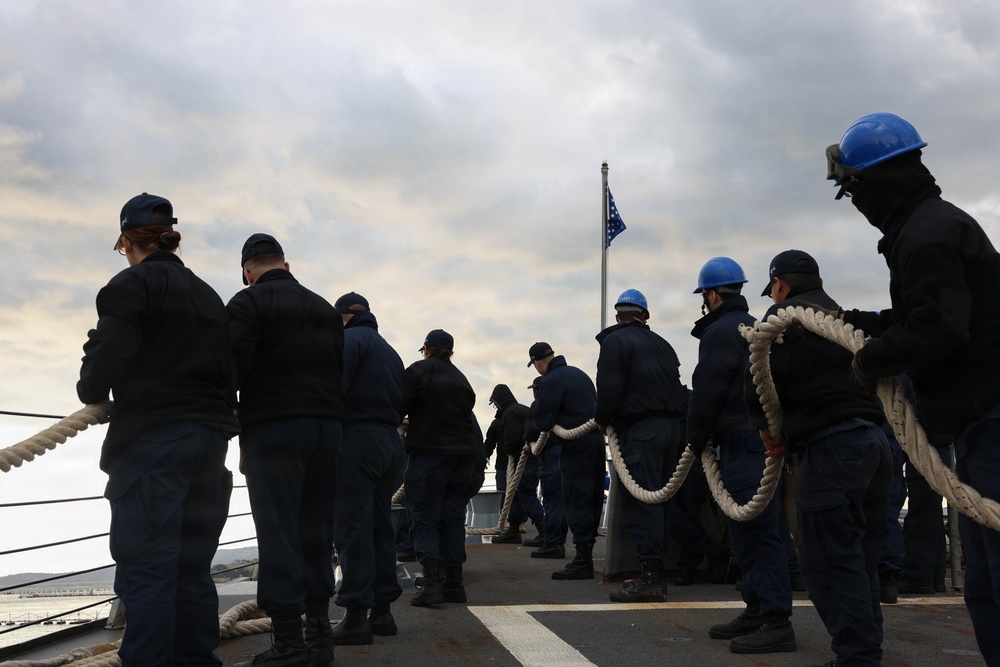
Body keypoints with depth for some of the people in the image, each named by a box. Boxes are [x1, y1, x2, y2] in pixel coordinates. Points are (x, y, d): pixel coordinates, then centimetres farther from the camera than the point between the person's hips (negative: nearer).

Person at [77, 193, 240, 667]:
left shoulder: (133, 284, -4)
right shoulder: (209, 296, 19)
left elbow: (107, 358, -15)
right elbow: (230, 372, 16)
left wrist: (91, 393, 4)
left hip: (151, 441, -7)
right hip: (209, 440, 7)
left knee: (146, 569, -7)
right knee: (192, 568, 11)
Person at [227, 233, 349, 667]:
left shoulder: (248, 303, -2)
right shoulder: (325, 309, 19)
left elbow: (234, 365, -14)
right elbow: (339, 370, 16)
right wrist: (330, 419, 17)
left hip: (273, 428, -6)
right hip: (327, 426, 6)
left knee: (278, 533, -4)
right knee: (315, 532, 10)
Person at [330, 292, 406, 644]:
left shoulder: (350, 338, -3)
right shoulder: (390, 351, 24)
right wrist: (387, 425, 18)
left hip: (356, 440, -9)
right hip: (391, 442, 9)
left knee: (352, 528, -7)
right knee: (380, 526, 11)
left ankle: (356, 617, -8)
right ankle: (382, 611, 14)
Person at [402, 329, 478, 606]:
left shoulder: (417, 371, -3)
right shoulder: (461, 379, 17)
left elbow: (400, 407, -9)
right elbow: (468, 414, 16)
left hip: (428, 452, -6)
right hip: (463, 454, 6)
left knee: (425, 518, -3)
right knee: (453, 519, 10)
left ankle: (432, 581, -13)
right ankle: (454, 582, 11)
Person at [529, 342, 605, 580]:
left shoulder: (550, 382, -12)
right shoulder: (578, 373, 17)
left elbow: (542, 421, -12)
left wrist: (536, 406, 11)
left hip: (577, 446, -9)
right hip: (597, 440, 9)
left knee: (576, 500, -6)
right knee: (591, 500, 13)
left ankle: (582, 561, -7)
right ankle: (586, 555, 22)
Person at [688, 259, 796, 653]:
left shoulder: (720, 332, -10)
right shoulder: (752, 327, 22)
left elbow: (706, 393, -15)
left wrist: (697, 440, 0)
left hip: (743, 440, -10)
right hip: (764, 434, 10)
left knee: (757, 529, -11)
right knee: (751, 528, 15)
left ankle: (776, 623, -11)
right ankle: (757, 611, 21)